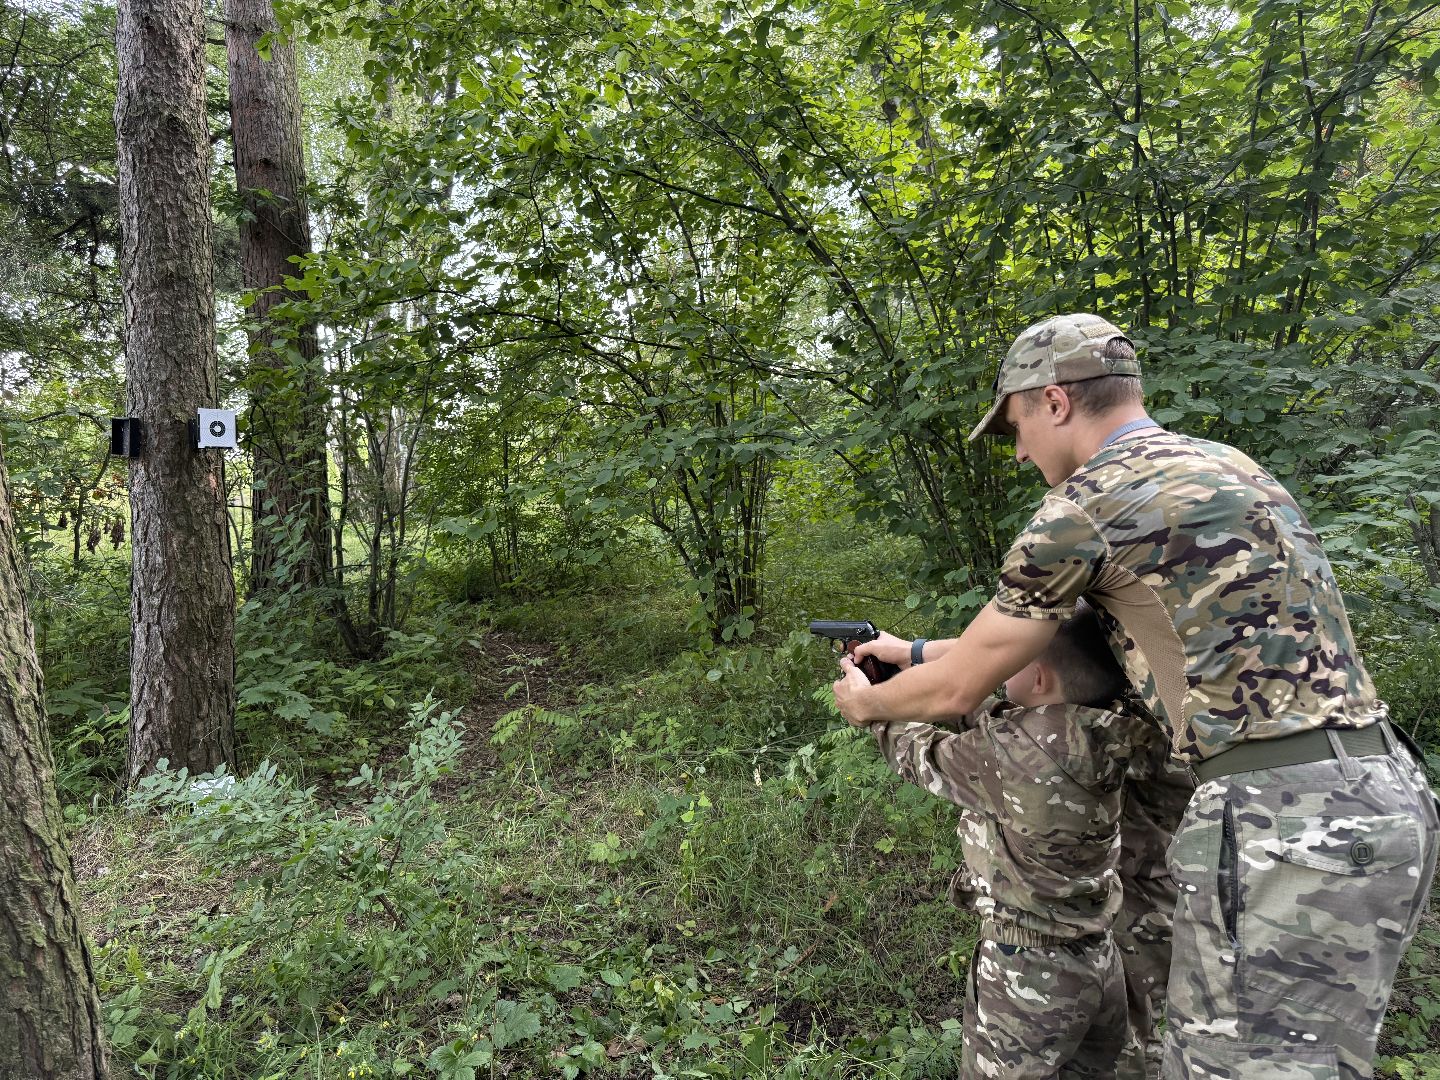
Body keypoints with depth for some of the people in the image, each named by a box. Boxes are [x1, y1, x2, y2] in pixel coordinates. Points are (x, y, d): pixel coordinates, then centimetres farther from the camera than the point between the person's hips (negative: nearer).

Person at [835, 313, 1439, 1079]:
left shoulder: (1086, 503, -11)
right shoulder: (1216, 464, 18)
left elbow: (957, 690, -2)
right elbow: (1050, 630, 25)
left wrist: (866, 703, 19)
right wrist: (915, 650, 31)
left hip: (1283, 818, -9)